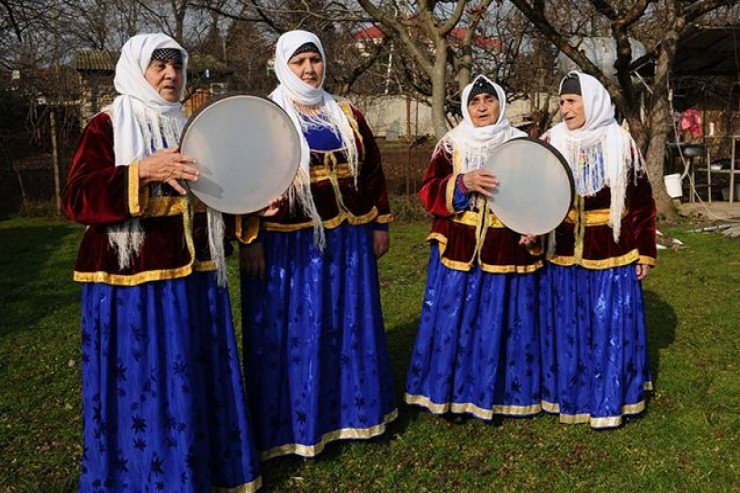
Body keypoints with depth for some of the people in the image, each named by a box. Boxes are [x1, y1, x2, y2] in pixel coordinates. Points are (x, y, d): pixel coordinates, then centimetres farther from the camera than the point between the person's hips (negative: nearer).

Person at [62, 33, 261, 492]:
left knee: (195, 378, 12)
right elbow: (78, 199, -15)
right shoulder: (107, 126, -4)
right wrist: (143, 171, -26)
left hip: (191, 277, 6)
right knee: (137, 383, 1)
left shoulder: (189, 127, 15)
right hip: (133, 282, -5)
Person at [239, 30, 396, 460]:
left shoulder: (347, 116, 11)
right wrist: (250, 239, -14)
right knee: (293, 332, 3)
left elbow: (373, 171, 15)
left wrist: (380, 223, 12)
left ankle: (350, 409, 30)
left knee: (349, 325, 13)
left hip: (347, 240, 5)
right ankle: (294, 424, 18)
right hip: (287, 243, -4)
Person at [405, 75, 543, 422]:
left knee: (504, 322, 7)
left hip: (508, 252, 1)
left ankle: (503, 392, 22)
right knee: (456, 320, 4)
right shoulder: (452, 144, 5)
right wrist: (463, 182, -19)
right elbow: (429, 193, -2)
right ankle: (455, 394, 18)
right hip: (459, 249, 0)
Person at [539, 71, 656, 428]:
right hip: (563, 252, 1)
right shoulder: (552, 141, 0)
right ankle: (568, 396, 27)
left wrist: (645, 252, 2)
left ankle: (609, 400, 24)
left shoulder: (620, 143, -3)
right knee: (566, 327, 10)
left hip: (611, 253, -1)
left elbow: (641, 202, 2)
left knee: (610, 327, 7)